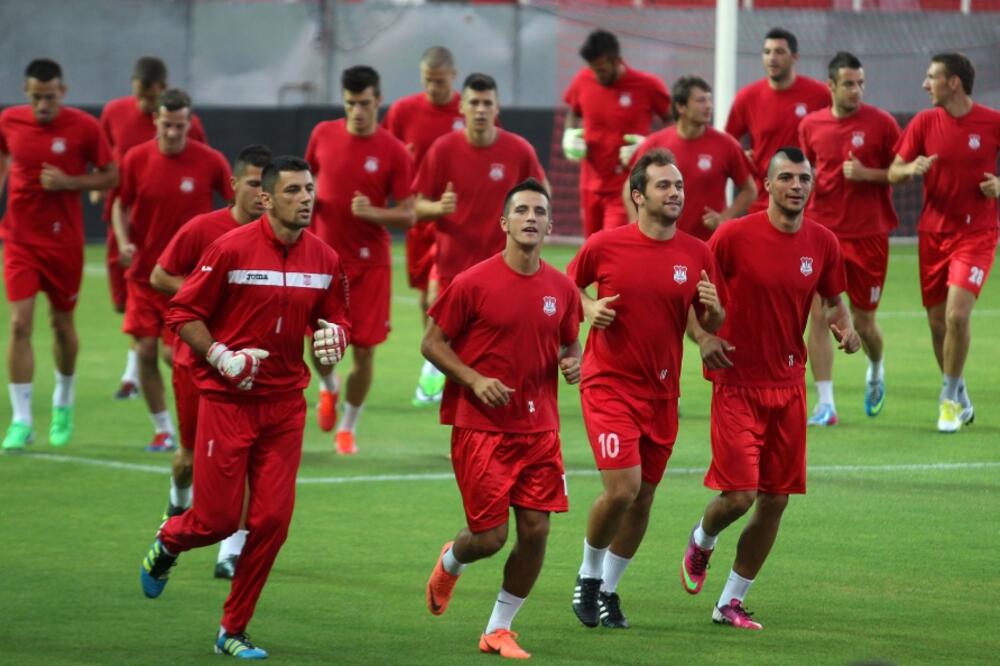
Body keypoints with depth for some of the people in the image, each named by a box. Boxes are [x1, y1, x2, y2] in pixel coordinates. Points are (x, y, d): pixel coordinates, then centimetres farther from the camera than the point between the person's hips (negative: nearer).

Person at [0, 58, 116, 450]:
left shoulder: (84, 127, -10)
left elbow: (111, 177, -4)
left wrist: (68, 182, -18)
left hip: (64, 239, -1)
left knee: (62, 324, 12)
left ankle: (63, 404, 37)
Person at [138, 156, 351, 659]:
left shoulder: (324, 259, 2)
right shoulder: (232, 249, -12)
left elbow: (335, 318, 16)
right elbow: (182, 314, -6)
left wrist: (333, 335, -7)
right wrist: (222, 358, -17)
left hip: (285, 405, 4)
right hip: (227, 400, -4)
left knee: (272, 521, -2)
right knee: (218, 518, -2)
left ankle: (233, 631, 12)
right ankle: (167, 543, 36)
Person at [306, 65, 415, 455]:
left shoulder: (394, 152, -8)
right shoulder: (323, 135, 1)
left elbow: (408, 216, -6)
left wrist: (372, 213, -24)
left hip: (370, 263, -2)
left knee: (364, 350, -1)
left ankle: (348, 427, 19)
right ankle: (328, 388, 33)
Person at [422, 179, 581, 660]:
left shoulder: (561, 289, 5)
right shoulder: (473, 283, -9)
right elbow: (432, 343, -3)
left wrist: (572, 363, -3)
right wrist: (474, 380, -16)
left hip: (539, 429, 4)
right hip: (481, 426, -4)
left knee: (536, 530, -3)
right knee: (490, 537, -5)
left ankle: (499, 629, 14)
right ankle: (450, 563, 33)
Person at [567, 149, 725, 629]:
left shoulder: (698, 255, 1)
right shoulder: (604, 246, -7)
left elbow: (712, 326, 9)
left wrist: (713, 308, -14)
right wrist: (590, 308, -10)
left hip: (662, 392, 4)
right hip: (609, 385, -4)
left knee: (643, 499, 9)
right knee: (622, 488, -17)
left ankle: (608, 589, 28)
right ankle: (589, 576, 8)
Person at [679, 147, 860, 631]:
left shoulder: (823, 243, 2)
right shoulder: (734, 236, -11)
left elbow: (833, 299, 18)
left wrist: (845, 327, -3)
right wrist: (703, 337, -18)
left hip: (788, 383, 5)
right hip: (737, 382, -5)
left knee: (775, 500, 4)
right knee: (739, 494, -12)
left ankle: (731, 603, 18)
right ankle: (702, 542, 25)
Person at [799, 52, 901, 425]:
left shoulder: (880, 123, -5)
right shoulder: (810, 125, 4)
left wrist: (867, 174, -16)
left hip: (869, 236, -2)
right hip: (822, 232, 2)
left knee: (863, 322, 6)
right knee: (818, 315, -10)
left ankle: (876, 371, 40)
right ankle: (825, 404, -6)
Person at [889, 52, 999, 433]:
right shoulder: (924, 122, 1)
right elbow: (893, 173, 1)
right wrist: (911, 168, -21)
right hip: (933, 233, 4)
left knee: (957, 314, -18)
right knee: (937, 321, 7)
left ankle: (950, 398, -1)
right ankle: (960, 400, 25)